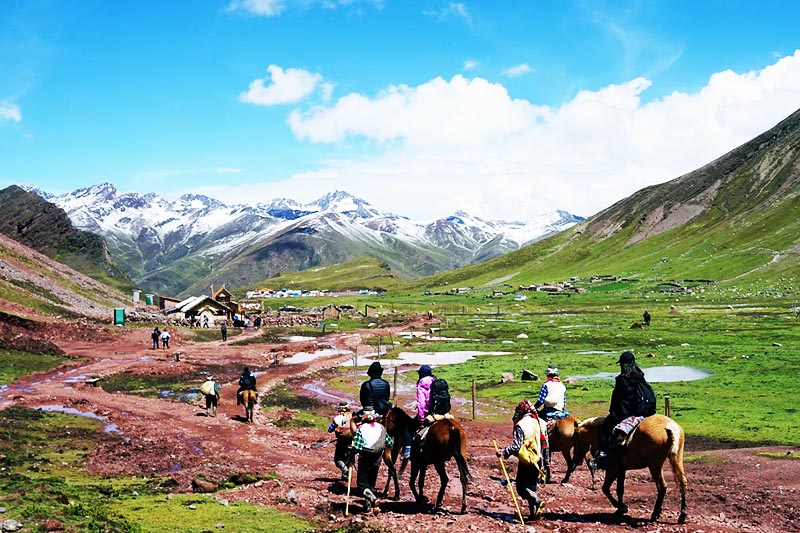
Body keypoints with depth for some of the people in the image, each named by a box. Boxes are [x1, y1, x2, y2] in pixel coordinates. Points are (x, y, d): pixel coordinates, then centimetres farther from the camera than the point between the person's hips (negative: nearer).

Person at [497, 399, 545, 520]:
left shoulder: (520, 425, -15)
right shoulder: (536, 422, 7)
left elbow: (516, 446, -20)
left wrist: (503, 452, -13)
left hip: (525, 461, -7)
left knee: (521, 487, 1)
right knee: (532, 486, 14)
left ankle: (536, 500, -22)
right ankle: (533, 512, 11)